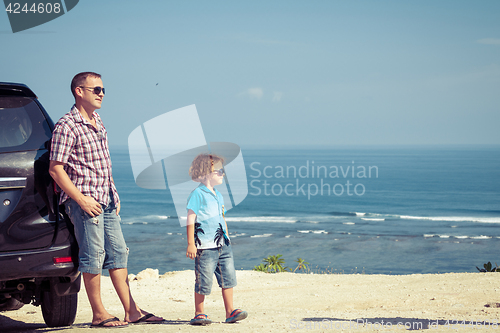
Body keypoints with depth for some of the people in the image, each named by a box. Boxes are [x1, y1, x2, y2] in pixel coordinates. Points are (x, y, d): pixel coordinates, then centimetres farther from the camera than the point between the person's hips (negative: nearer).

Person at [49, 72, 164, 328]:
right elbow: (55, 169, -15)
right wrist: (81, 199, -19)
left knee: (118, 253, 7)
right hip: (86, 201, -8)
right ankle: (99, 314, 4)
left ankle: (132, 311, 11)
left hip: (107, 201, 8)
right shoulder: (67, 126, -12)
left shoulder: (97, 123, 15)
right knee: (93, 257, -4)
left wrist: (114, 196, 16)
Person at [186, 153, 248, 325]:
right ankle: (199, 314, 8)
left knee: (228, 277, 4)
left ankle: (230, 311, 8)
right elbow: (190, 219, -10)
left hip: (222, 245, 8)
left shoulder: (218, 195, 18)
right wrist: (190, 244, -13)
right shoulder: (198, 194, -7)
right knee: (204, 281, -3)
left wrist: (227, 238, 25)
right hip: (205, 246, -8)